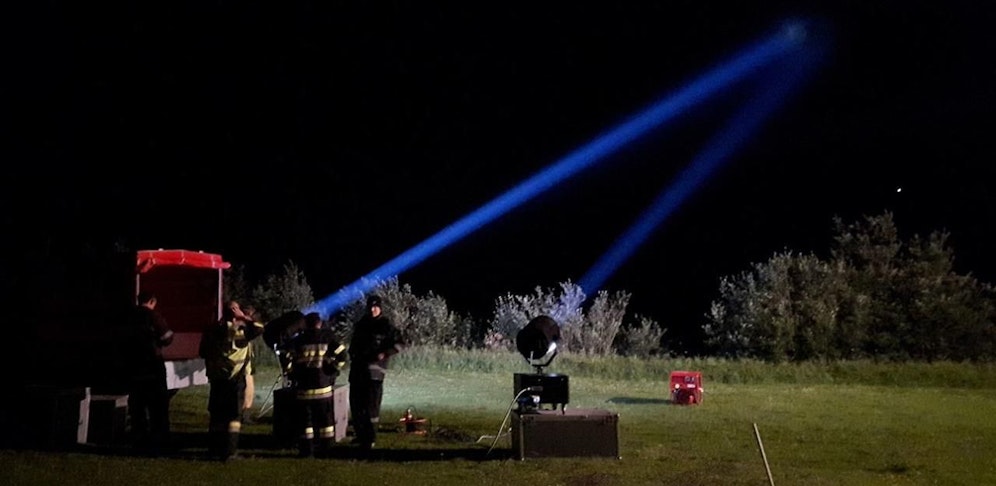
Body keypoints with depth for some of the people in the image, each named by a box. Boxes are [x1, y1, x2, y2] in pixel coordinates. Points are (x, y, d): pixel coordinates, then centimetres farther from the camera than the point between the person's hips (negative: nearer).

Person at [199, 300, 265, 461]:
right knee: (234, 415, 2)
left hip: (217, 378, 4)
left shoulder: (212, 330, 4)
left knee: (216, 414, 12)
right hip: (236, 379, -4)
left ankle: (214, 449, 16)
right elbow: (260, 328, -4)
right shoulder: (242, 330, -11)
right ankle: (229, 451, -2)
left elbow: (203, 353, 12)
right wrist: (244, 318, -3)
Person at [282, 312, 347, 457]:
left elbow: (286, 357, -8)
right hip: (323, 386, 1)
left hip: (303, 386, -1)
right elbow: (341, 355, -6)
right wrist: (333, 372, 7)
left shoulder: (298, 340, 2)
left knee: (304, 419, 8)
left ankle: (306, 450, 7)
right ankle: (326, 449, 13)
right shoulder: (328, 337, 2)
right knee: (325, 418, 11)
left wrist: (292, 375, 6)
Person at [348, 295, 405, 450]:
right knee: (356, 403, 11)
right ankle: (360, 434, 24)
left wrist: (385, 353, -16)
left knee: (371, 405, -7)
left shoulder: (386, 326, -3)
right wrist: (353, 356, 12)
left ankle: (370, 439, -1)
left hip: (374, 370, -6)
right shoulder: (361, 324, 14)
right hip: (357, 369, 6)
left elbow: (400, 344, -6)